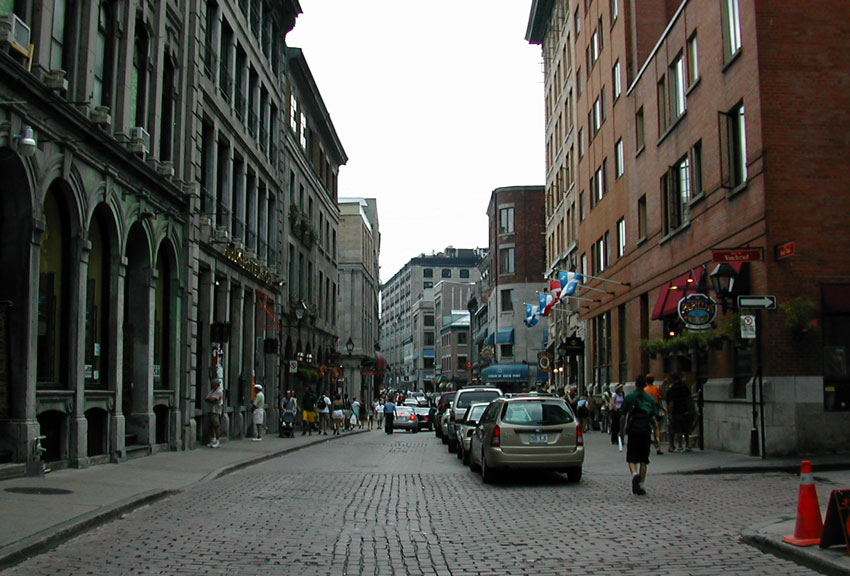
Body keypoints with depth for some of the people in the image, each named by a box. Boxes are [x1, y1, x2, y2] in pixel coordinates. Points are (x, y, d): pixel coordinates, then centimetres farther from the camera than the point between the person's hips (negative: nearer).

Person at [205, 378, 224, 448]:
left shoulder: (219, 392, -9)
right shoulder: (212, 391, 20)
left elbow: (212, 399, -17)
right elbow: (206, 398, 16)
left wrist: (208, 398, 1)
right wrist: (210, 399, -1)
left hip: (215, 411, -9)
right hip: (210, 410, 9)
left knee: (216, 426, -8)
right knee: (212, 426, 12)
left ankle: (217, 442, -7)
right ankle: (213, 440, 18)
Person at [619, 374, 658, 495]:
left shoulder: (629, 397, 0)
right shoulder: (650, 399, 7)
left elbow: (623, 416, -1)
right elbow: (654, 416, 3)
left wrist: (621, 431, 8)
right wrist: (654, 433, 13)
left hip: (633, 431, -2)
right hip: (646, 431, 2)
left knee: (631, 458, 4)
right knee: (644, 460, 10)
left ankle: (635, 474, -26)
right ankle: (641, 485, 9)